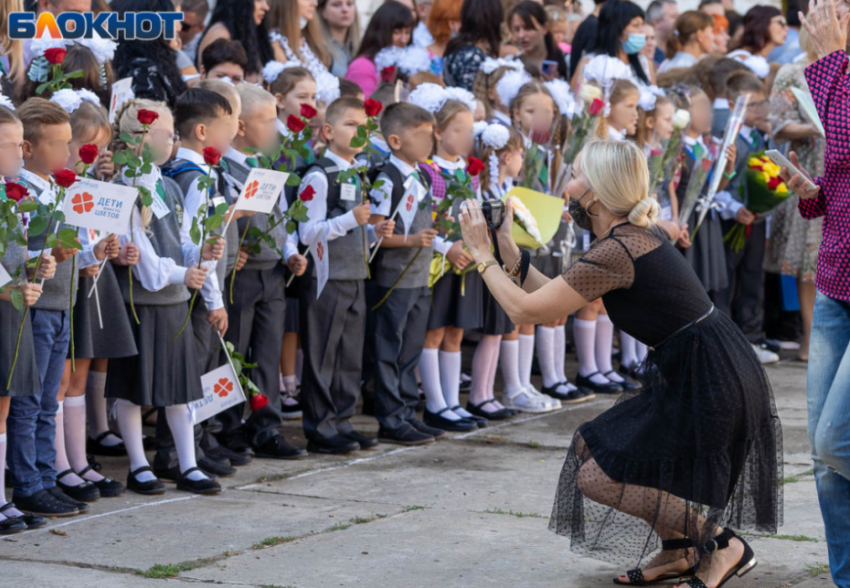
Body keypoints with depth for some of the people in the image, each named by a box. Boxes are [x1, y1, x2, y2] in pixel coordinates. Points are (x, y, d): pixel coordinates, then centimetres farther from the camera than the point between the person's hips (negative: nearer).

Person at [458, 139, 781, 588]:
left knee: (599, 478, -5)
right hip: (702, 372, 10)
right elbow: (556, 298, 17)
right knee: (589, 448, 14)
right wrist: (509, 252, 17)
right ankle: (679, 551, 19)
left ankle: (722, 545, 1)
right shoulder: (634, 236, 11)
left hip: (712, 384, -10)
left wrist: (481, 254, -3)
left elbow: (523, 310, -14)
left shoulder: (616, 252, -19)